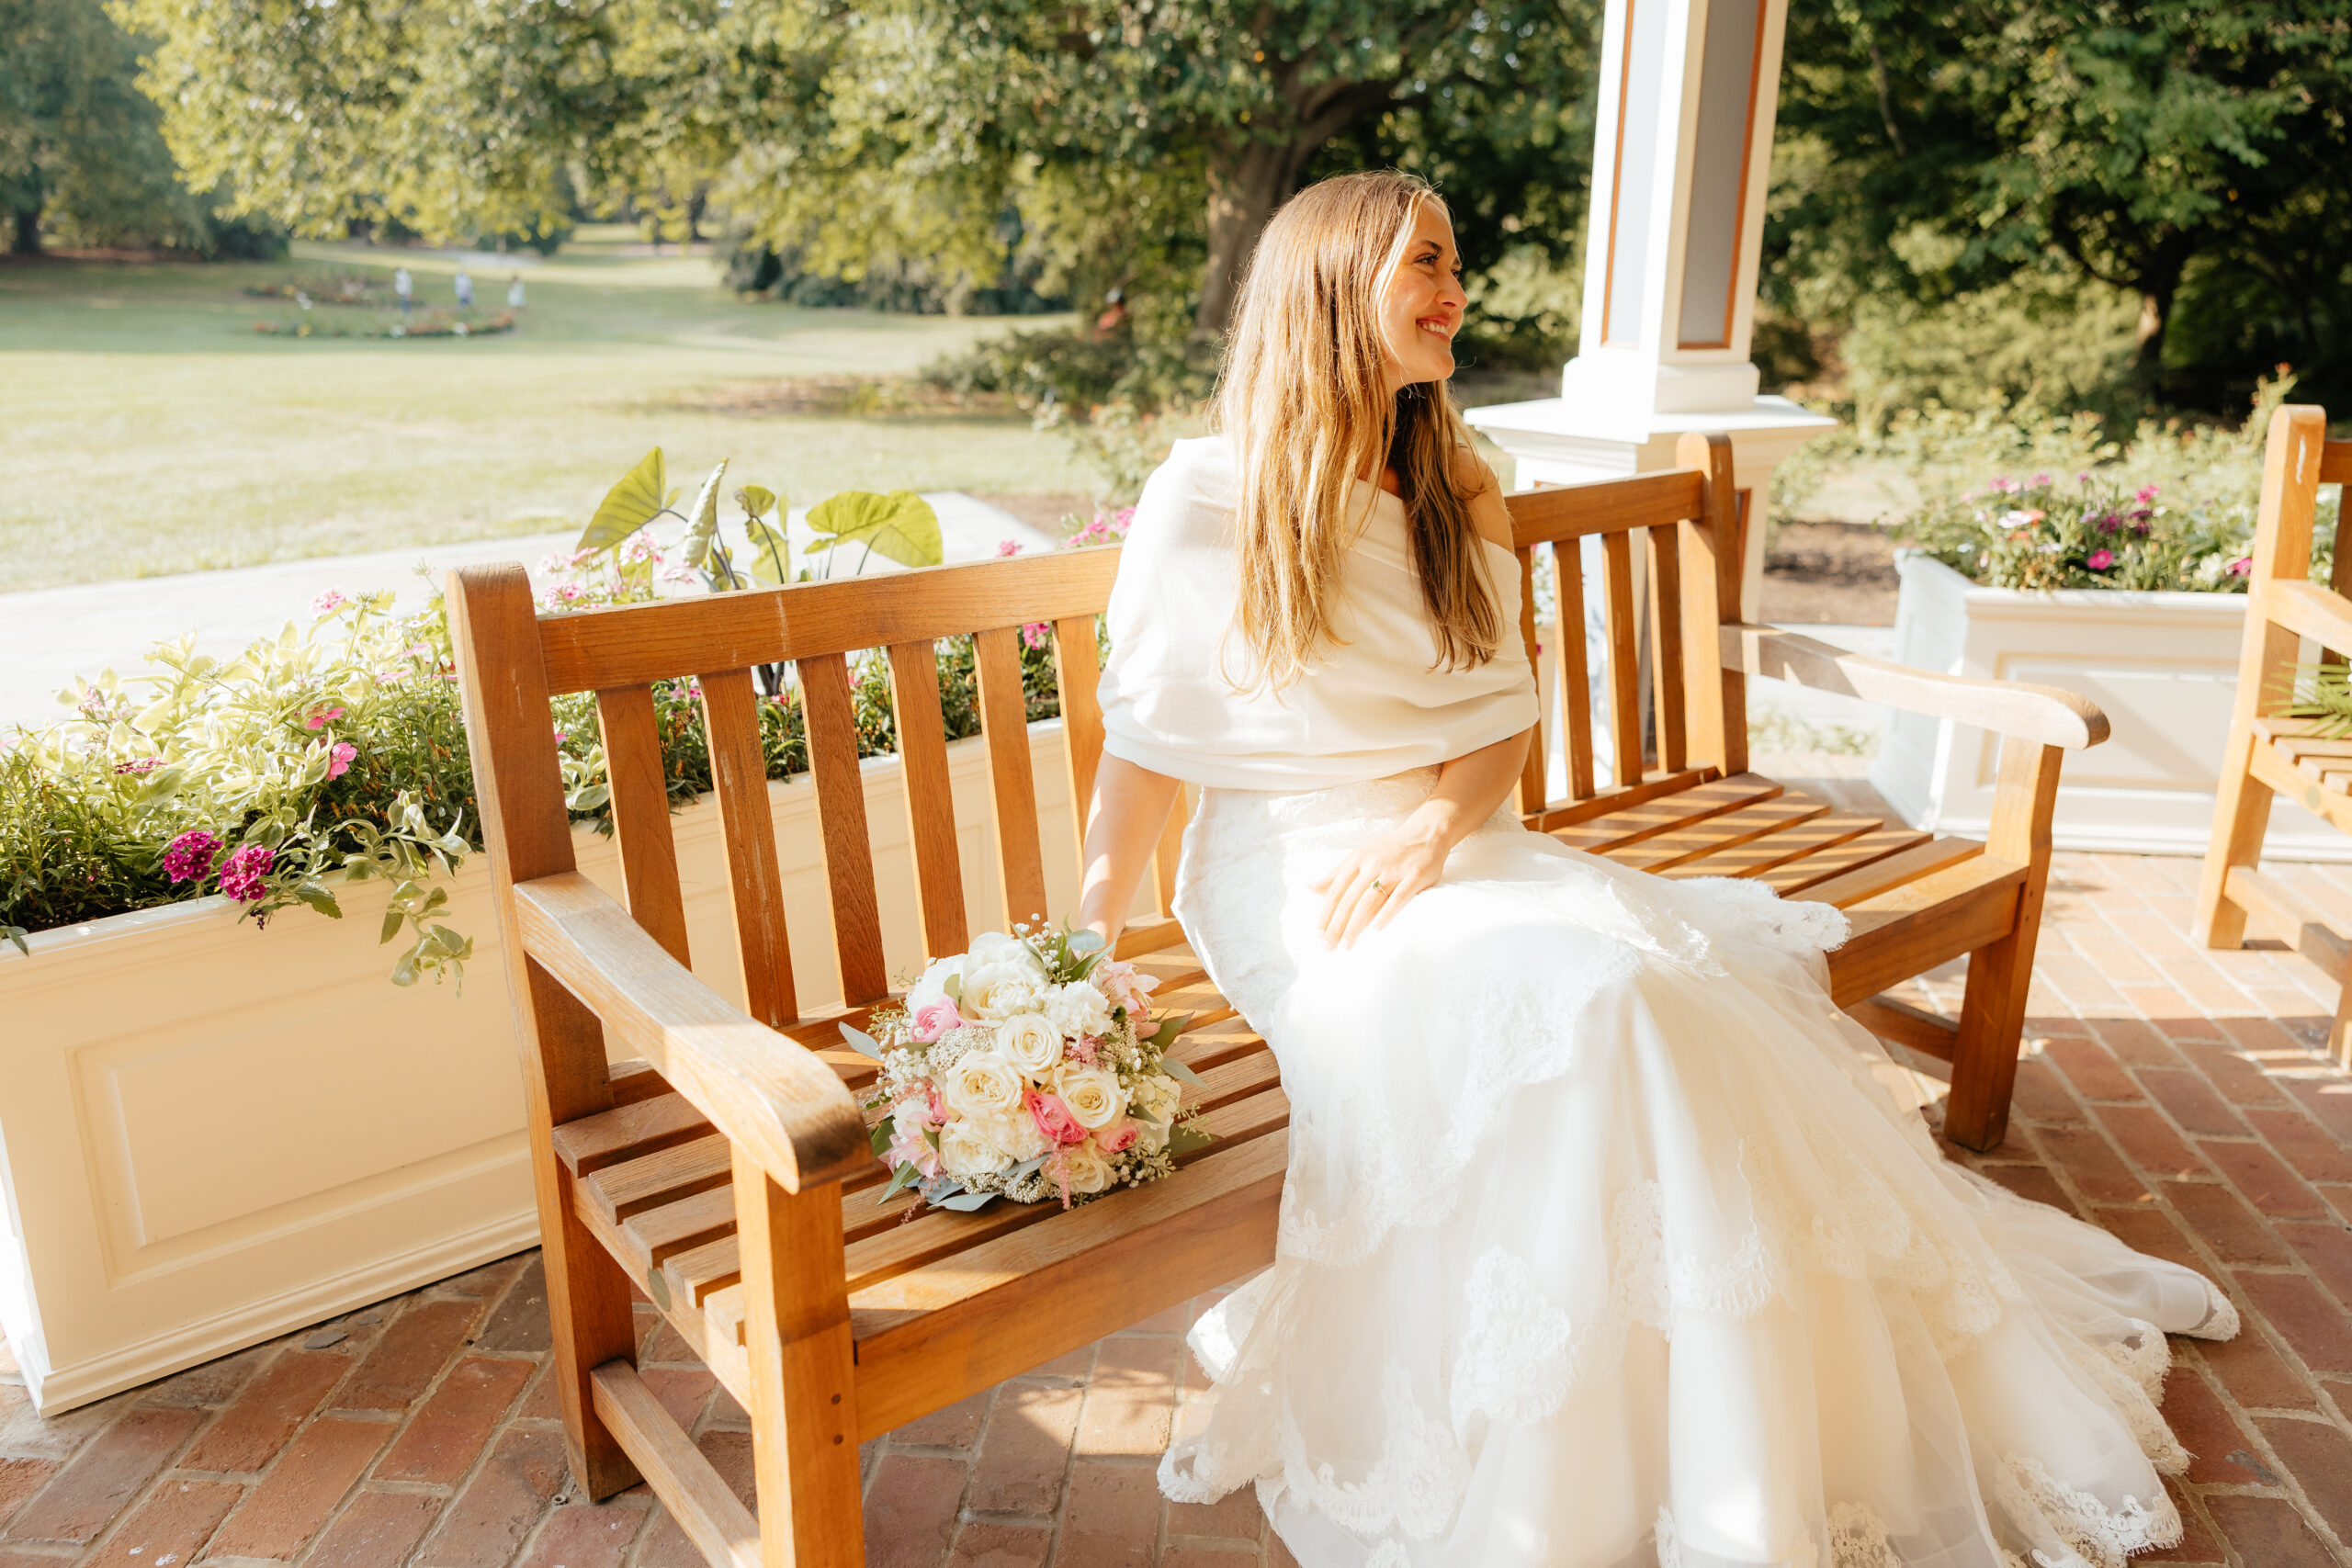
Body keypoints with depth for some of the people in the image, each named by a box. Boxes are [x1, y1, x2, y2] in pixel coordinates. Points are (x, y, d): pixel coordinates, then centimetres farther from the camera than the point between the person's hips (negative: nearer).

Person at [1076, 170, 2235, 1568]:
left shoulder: (1457, 501, 11)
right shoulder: (1205, 499, -7)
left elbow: (1505, 720, 9)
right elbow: (1147, 741, -5)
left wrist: (1430, 826, -12)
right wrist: (1092, 961, -8)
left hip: (1451, 841, 6)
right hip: (1288, 876, -5)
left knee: (1697, 980, -18)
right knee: (1581, 1000, -29)